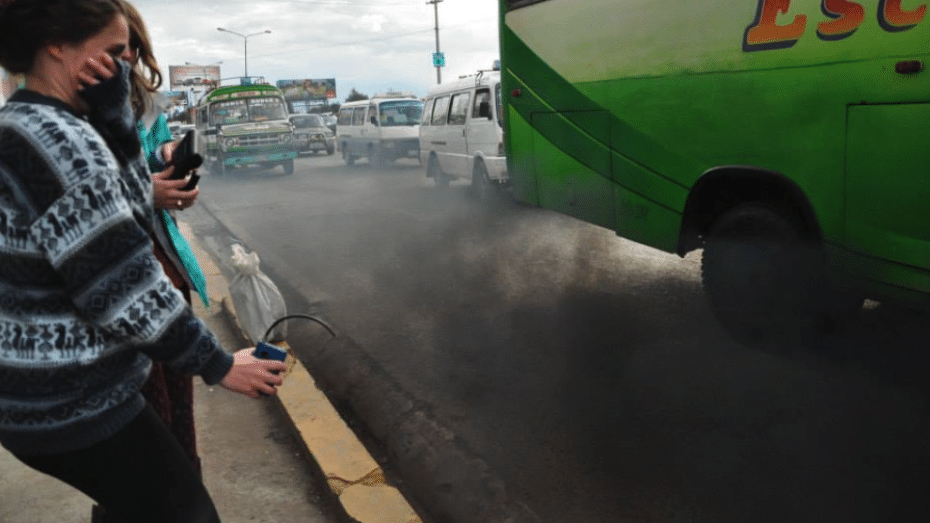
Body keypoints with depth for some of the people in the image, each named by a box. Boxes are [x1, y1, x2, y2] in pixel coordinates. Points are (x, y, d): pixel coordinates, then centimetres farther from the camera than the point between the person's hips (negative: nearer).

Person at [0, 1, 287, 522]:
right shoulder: (60, 140, -23)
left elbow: (128, 209, 5)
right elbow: (127, 291, -23)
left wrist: (114, 116, -8)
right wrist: (220, 365, -13)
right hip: (70, 404, -10)